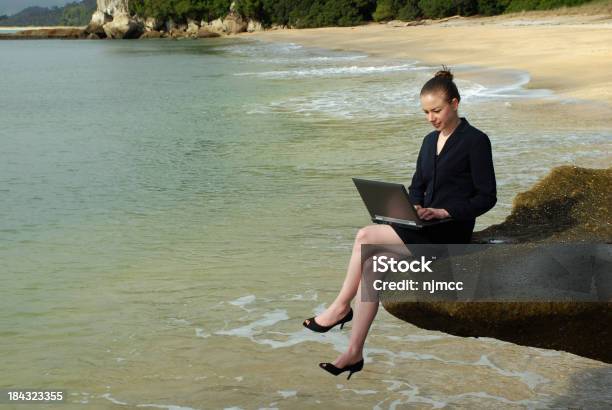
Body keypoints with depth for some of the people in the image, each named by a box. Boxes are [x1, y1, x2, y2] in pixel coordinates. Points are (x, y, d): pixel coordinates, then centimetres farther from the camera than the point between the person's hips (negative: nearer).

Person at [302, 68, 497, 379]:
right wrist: (413, 208, -3)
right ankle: (354, 353, -16)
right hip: (424, 227, 7)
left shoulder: (475, 141, -7)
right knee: (371, 265, -18)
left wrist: (442, 211, -19)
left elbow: (486, 197, -10)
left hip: (451, 230, -7)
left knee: (366, 237, -22)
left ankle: (340, 306, -6)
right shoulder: (430, 140, 16)